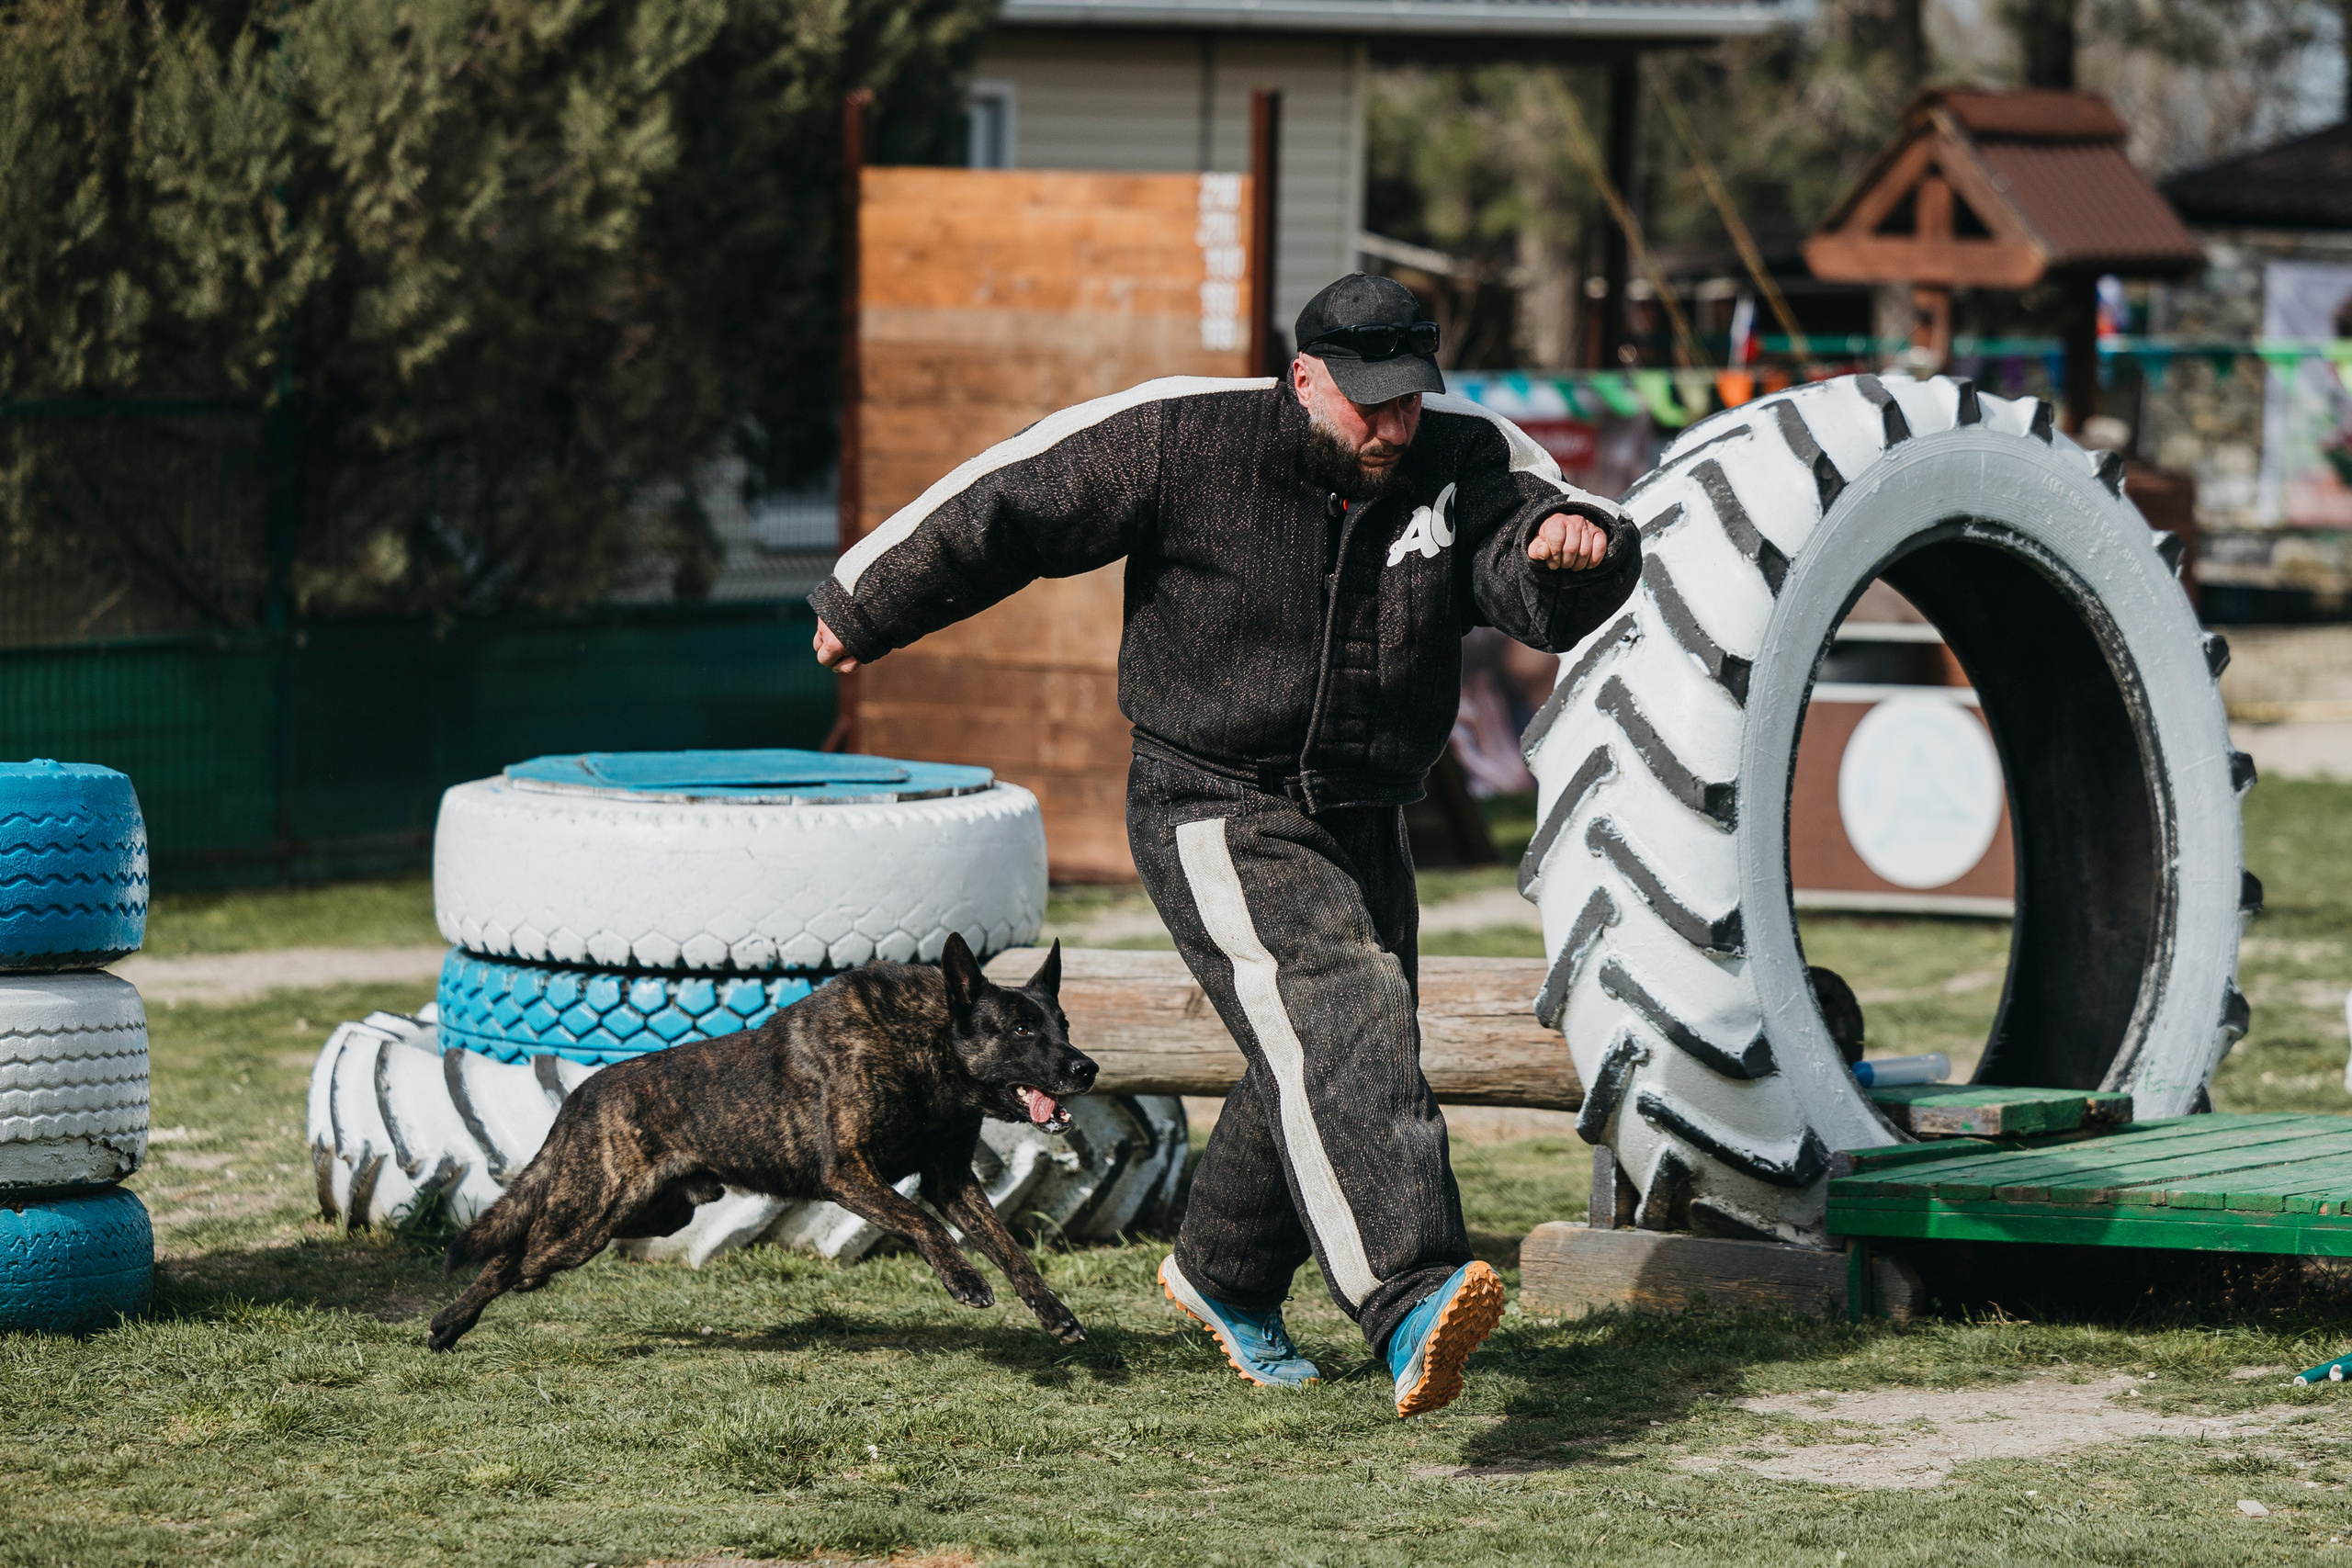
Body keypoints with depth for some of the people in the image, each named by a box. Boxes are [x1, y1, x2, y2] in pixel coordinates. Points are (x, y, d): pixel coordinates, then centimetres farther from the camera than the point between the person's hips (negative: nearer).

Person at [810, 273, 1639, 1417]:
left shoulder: (1466, 462, -3)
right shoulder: (1181, 444, -14)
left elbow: (1547, 597, -15)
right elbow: (1008, 505, -5)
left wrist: (1578, 544, -40)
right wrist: (868, 609, 5)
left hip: (1362, 825, 7)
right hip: (1216, 817, -6)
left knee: (1333, 1069, 18)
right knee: (1333, 1016, -28)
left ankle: (1223, 1276, 47)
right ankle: (1410, 1301, -45)